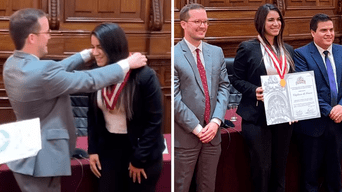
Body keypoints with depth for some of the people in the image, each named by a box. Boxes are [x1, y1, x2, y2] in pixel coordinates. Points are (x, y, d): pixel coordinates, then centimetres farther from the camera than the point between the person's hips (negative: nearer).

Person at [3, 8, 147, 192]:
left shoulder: (12, 64, 1)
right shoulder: (41, 72, -28)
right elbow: (90, 80, -21)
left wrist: (87, 53, 17)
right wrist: (127, 64, -9)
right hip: (40, 162, -10)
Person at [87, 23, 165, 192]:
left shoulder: (144, 76, -18)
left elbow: (154, 121, -14)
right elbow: (93, 116, 8)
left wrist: (139, 159, -13)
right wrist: (93, 150, 2)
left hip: (143, 150, -4)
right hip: (109, 147, 4)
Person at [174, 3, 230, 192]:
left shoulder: (216, 52, 10)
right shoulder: (174, 55, -10)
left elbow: (223, 87, 6)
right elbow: (174, 98, -13)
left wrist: (216, 121, -8)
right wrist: (197, 128, -13)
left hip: (212, 133, 5)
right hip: (184, 136, -5)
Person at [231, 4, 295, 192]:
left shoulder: (287, 50, 11)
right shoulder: (247, 48, -5)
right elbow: (237, 80, -5)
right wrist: (255, 91, -22)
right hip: (257, 117, -5)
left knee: (280, 165, 14)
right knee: (262, 167, 0)